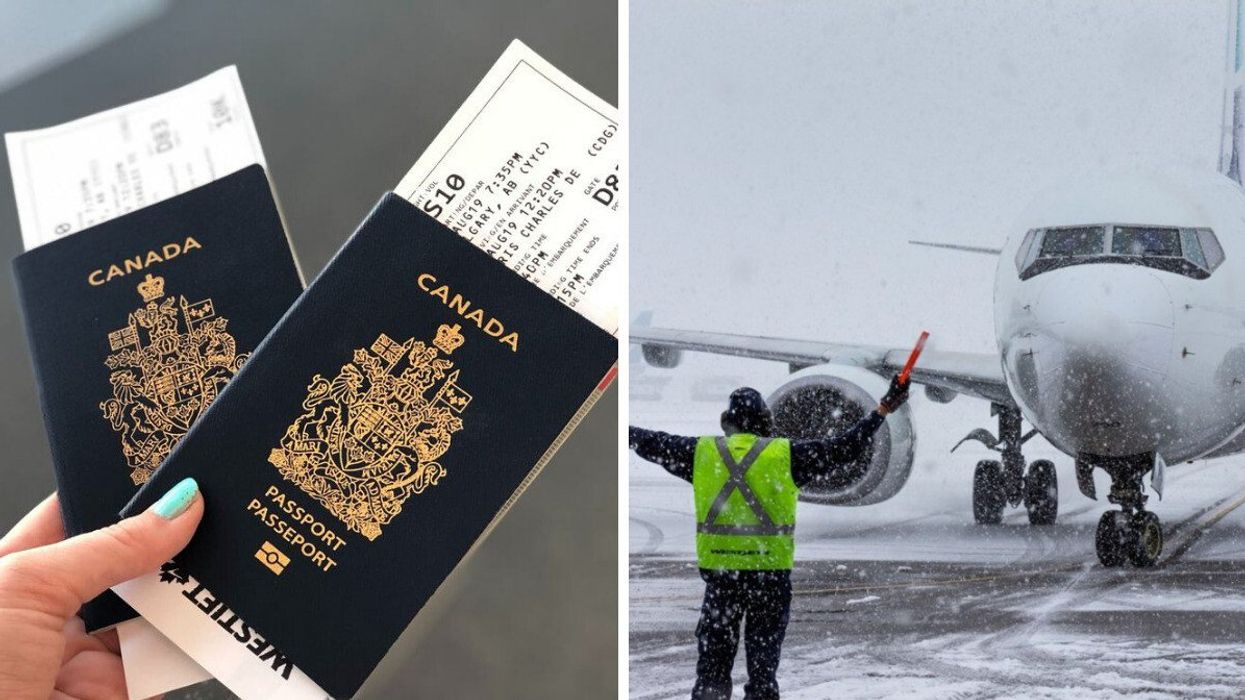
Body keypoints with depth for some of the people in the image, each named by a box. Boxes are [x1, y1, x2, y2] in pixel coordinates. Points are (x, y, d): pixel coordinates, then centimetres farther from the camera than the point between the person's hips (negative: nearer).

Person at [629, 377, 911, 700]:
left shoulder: (701, 452, 3)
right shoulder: (786, 454, -3)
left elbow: (653, 443, 14)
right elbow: (841, 449, -3)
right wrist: (883, 410, 3)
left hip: (718, 572, 1)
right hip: (771, 574, -1)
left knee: (712, 663, 12)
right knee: (763, 665, 9)